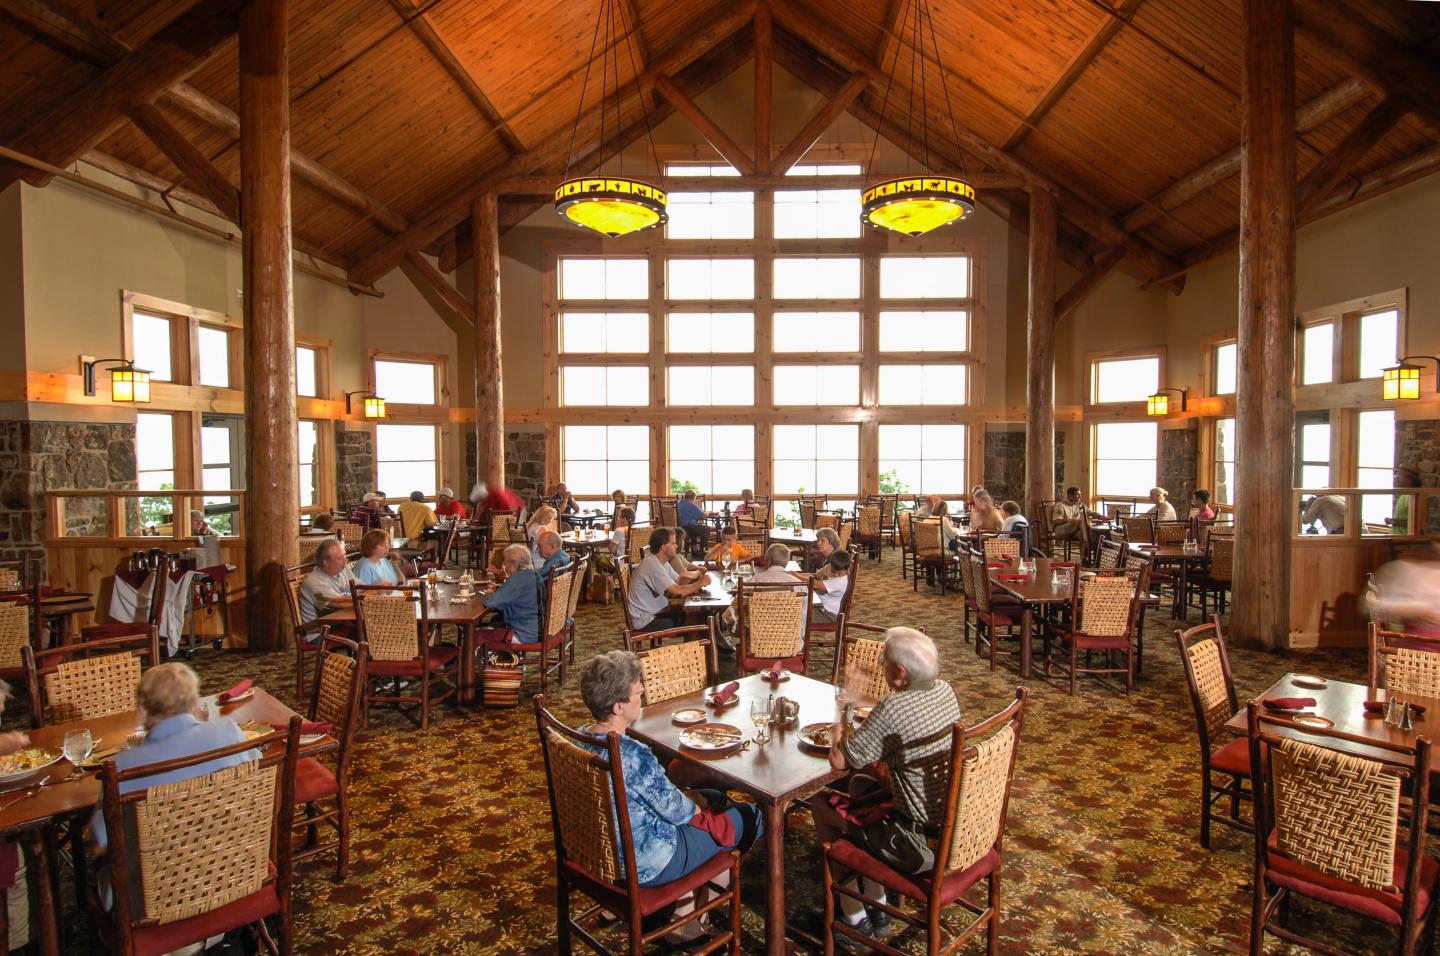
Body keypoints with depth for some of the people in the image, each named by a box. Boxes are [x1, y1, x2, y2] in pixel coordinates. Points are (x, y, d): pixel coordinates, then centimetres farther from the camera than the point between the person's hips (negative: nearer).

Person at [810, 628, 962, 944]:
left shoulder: (893, 710, -29)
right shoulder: (944, 691, -5)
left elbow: (839, 760, -20)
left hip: (923, 846, -8)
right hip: (958, 824, 8)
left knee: (823, 804, 10)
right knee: (862, 783, 25)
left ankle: (854, 916, 27)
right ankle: (877, 907, 35)